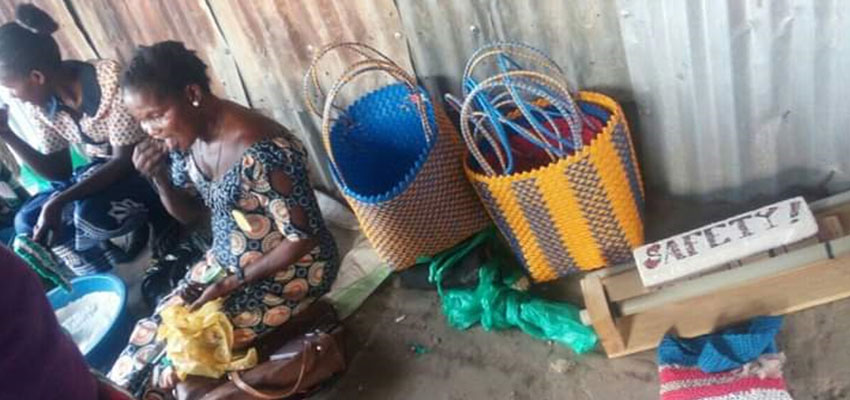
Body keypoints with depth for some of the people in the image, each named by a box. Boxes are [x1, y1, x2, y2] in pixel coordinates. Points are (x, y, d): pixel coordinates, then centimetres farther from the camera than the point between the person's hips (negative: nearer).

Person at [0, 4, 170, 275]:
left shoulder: (110, 80, -27)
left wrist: (58, 202, -33)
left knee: (92, 213, -34)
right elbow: (59, 172, 2)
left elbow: (126, 161, -26)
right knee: (28, 221, -8)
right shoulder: (38, 105, -5)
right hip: (102, 173, 8)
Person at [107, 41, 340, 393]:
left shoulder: (260, 151, -32)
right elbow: (190, 214, 8)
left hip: (290, 270, -7)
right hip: (228, 259, 7)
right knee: (153, 333, 2)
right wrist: (160, 178, -13)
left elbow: (303, 238, -25)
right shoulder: (184, 138, -6)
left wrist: (231, 285, -20)